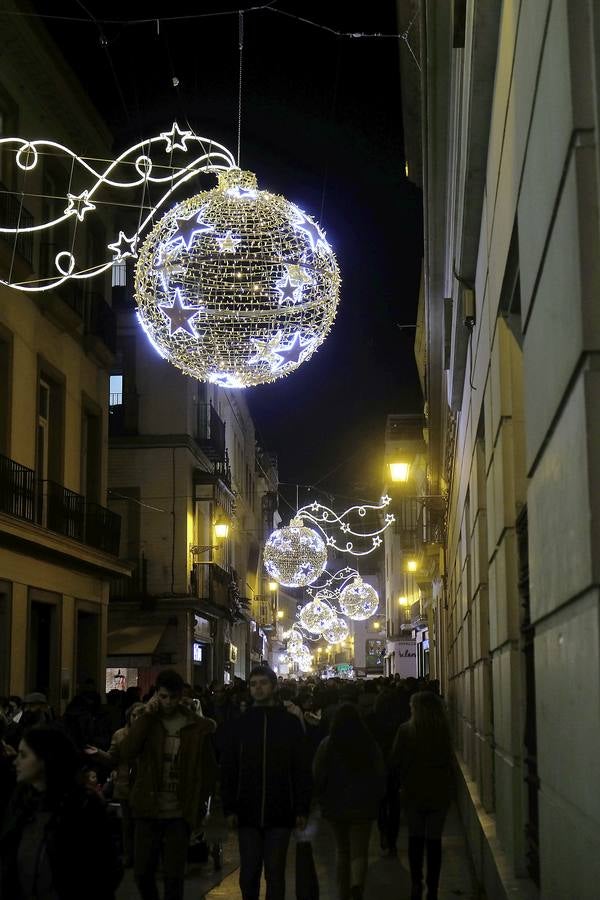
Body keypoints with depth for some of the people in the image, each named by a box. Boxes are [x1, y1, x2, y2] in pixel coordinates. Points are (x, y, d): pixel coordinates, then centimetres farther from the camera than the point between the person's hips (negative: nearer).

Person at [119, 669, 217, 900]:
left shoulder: (197, 727, -1)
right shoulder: (146, 722, 4)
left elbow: (208, 770, 5)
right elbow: (126, 753, -12)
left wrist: (198, 806, -2)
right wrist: (146, 716, -14)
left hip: (179, 814, -2)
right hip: (148, 811, 2)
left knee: (173, 876, 2)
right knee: (142, 872, 6)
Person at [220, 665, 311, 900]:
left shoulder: (290, 723, 2)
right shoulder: (239, 724, 5)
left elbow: (302, 770, 2)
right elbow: (228, 769, 5)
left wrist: (302, 809, -4)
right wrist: (229, 808, -3)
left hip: (280, 812, -1)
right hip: (247, 813, 1)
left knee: (275, 873, 5)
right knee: (248, 873, 6)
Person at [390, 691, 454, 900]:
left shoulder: (405, 730, -12)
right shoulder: (444, 731, -7)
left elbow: (395, 761, -6)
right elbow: (449, 761, 0)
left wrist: (402, 783, 8)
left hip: (413, 791, -1)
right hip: (439, 792, 1)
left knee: (415, 838, 15)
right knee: (434, 840, 7)